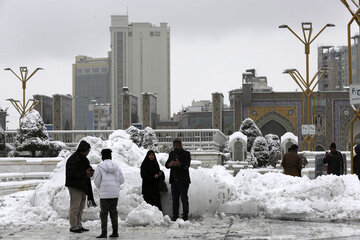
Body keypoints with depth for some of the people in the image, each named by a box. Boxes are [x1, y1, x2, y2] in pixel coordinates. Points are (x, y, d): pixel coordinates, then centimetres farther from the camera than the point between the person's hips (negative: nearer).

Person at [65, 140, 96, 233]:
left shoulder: (83, 158, 12)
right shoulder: (73, 159, -17)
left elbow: (88, 167, 21)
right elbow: (71, 173, -24)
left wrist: (91, 171, -3)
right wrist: (85, 173, -23)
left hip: (83, 186, 10)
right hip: (75, 187, -10)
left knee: (80, 207, 14)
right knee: (74, 207, -4)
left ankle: (79, 226, 22)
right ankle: (73, 227, 2)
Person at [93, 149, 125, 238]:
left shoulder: (100, 167, -7)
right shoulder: (116, 166, 4)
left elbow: (97, 181, -4)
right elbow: (121, 180, 7)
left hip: (104, 194, -4)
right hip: (115, 194, 4)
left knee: (104, 213, 1)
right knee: (113, 212, 14)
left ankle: (104, 233, -2)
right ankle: (115, 232, 14)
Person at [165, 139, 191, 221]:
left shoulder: (186, 154, -1)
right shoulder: (171, 153, 15)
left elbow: (187, 165, -15)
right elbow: (166, 164, 7)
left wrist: (179, 164, -33)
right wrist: (169, 164, -18)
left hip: (183, 180, -5)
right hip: (174, 180, 5)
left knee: (184, 198, -3)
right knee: (174, 199, 6)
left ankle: (185, 215, 2)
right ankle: (175, 215, 10)